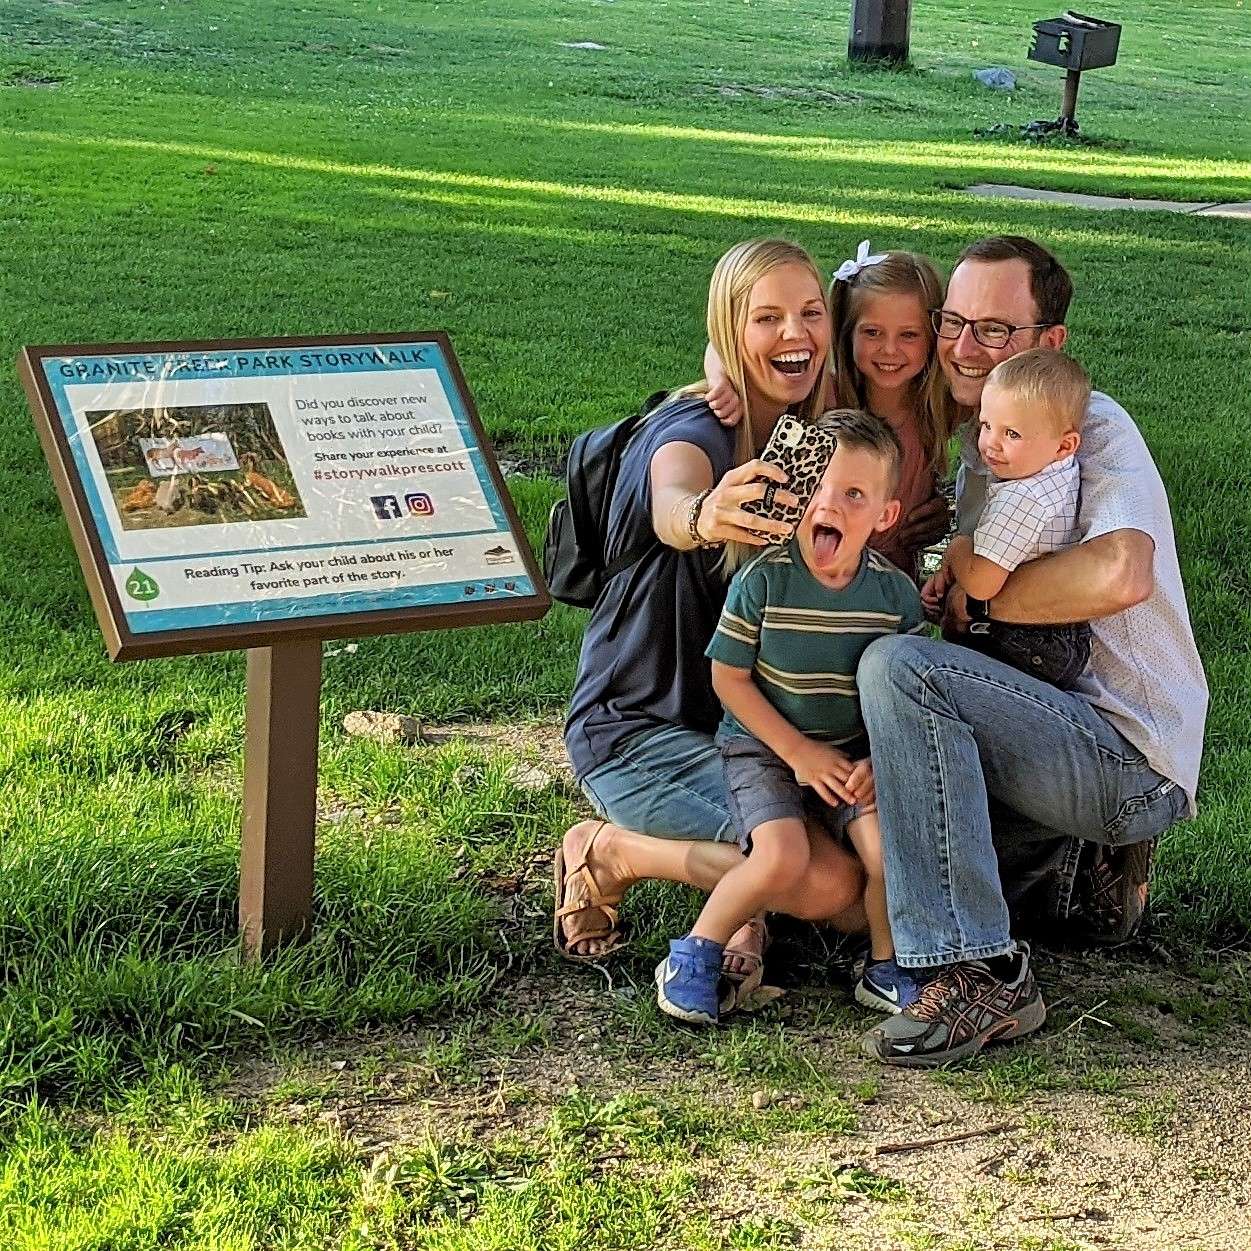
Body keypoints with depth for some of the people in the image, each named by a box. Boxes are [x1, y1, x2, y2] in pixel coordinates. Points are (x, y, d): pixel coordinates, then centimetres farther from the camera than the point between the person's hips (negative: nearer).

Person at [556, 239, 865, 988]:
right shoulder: (693, 434, -19)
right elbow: (670, 507, -44)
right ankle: (608, 854, -2)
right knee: (826, 883, -25)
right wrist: (703, 517, -68)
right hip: (637, 730, -7)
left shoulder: (813, 439, 3)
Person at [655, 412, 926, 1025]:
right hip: (764, 746, -2)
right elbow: (729, 679, -8)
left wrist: (881, 760, -14)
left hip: (856, 752, 3)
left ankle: (886, 970, 7)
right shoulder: (764, 578, -16)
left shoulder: (895, 591, -7)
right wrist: (799, 752, -11)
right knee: (783, 859, -27)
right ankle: (694, 955, -2)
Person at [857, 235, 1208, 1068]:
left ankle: (982, 977, -29)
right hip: (1063, 736, 10)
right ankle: (1083, 854, 17)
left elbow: (1119, 575, -31)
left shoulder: (1093, 429, -12)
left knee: (898, 668, -29)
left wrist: (968, 599, -17)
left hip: (1132, 755, -10)